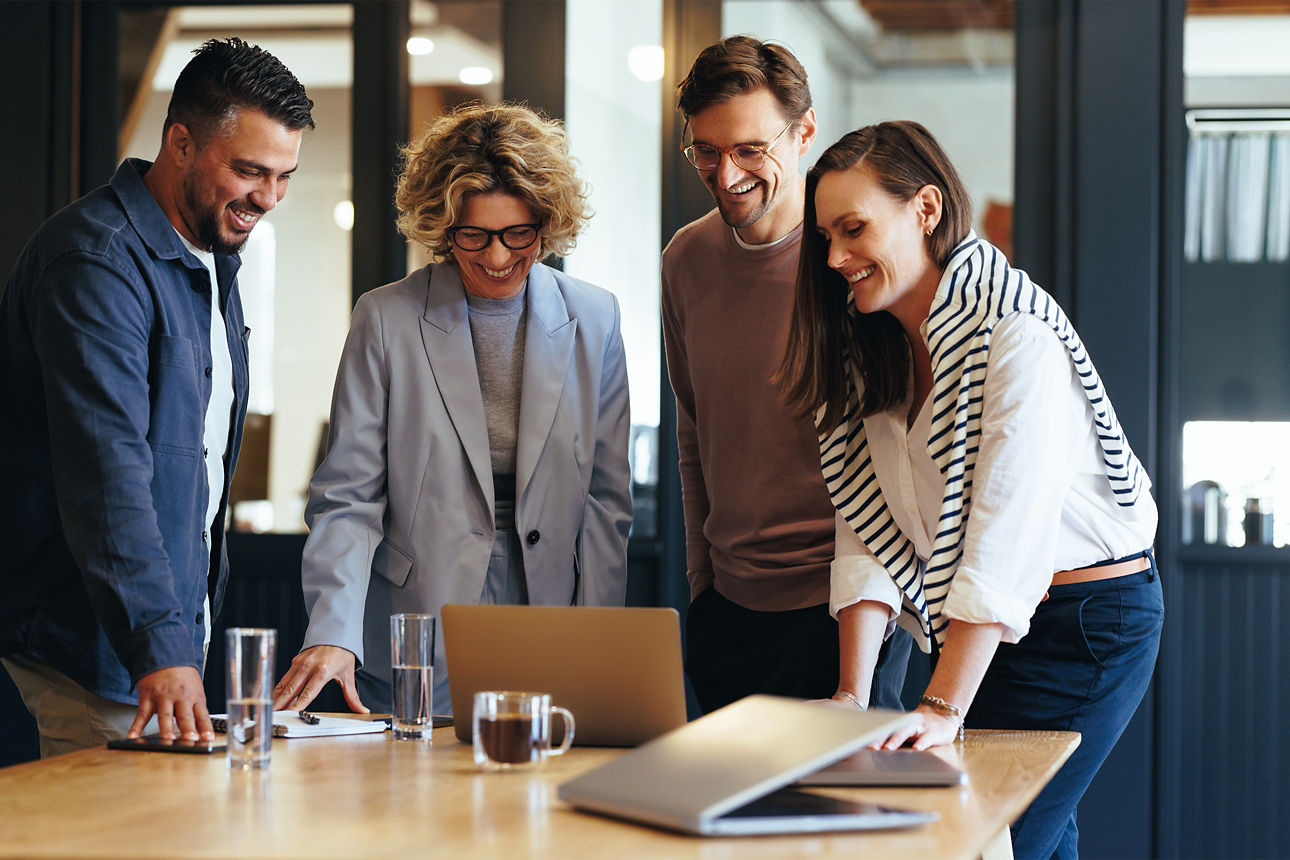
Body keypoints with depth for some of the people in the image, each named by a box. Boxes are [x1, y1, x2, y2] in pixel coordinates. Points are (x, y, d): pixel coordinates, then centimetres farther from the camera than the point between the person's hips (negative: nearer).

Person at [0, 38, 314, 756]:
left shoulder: (214, 259, 15)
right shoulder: (96, 258, -17)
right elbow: (106, 470, -27)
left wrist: (190, 633, 16)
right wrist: (160, 648, -35)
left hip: (176, 625, 9)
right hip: (100, 643, -9)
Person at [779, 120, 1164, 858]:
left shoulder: (1015, 332, -19)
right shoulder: (870, 351, 6)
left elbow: (1007, 533, -25)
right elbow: (869, 533, -1)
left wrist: (943, 709, -29)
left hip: (1086, 621, -7)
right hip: (971, 625, 7)